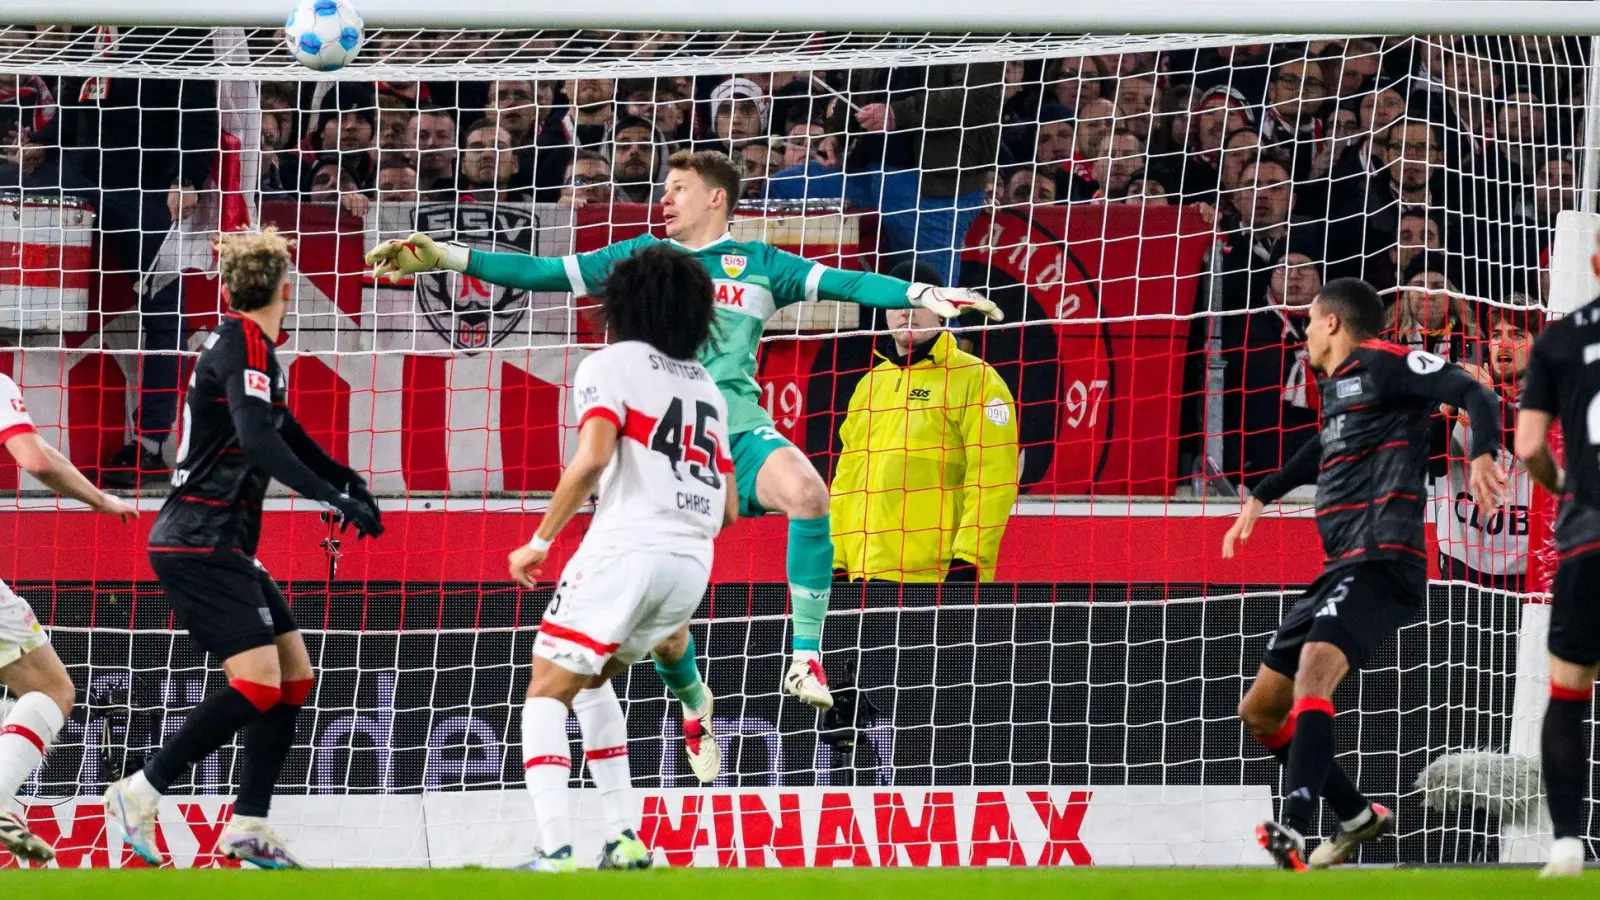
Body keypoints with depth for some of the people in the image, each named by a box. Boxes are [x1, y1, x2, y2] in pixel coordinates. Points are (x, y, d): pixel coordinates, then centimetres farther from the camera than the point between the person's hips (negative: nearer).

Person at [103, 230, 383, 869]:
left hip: (222, 546, 10)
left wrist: (348, 483, 20)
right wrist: (336, 497, -30)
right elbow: (258, 441, -28)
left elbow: (282, 432, 30)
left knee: (294, 673, 9)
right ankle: (139, 793, -11)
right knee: (257, 683, -17)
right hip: (199, 545, -10)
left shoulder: (254, 349, 15)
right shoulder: (243, 347, -14)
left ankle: (248, 826, 8)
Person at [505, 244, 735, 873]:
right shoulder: (706, 388, 23)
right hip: (692, 564, 6)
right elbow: (728, 508, 21)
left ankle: (555, 853, -16)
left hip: (626, 549, -6)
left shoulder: (611, 364, 4)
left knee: (547, 694, 1)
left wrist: (539, 542, -6)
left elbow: (592, 458, -13)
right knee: (590, 678, 26)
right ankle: (624, 840, 17)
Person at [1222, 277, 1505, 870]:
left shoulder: (1383, 363, -3)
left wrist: (1482, 456, -32)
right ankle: (1358, 818, 24)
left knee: (1312, 672, -33)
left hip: (1381, 562, -10)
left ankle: (1293, 833, -47)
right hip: (1339, 571, 10)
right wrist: (1261, 497, 53)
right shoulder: (1334, 387, 24)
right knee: (1260, 711, 12)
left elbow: (1475, 395, -14)